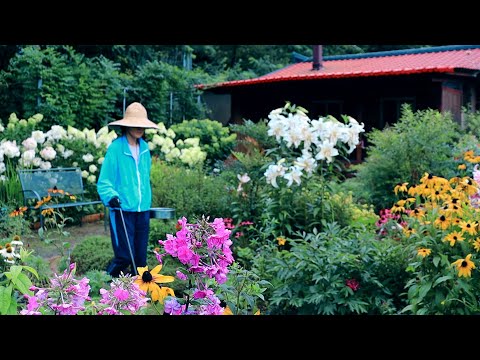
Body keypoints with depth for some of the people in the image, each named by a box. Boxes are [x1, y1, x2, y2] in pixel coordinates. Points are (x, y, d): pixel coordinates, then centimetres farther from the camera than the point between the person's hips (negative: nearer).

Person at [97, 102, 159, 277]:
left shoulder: (144, 148, 9)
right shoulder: (115, 148, -9)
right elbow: (103, 182, -7)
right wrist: (111, 197, -23)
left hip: (143, 210, 6)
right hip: (122, 210, -5)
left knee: (141, 256, 10)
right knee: (125, 256, -6)